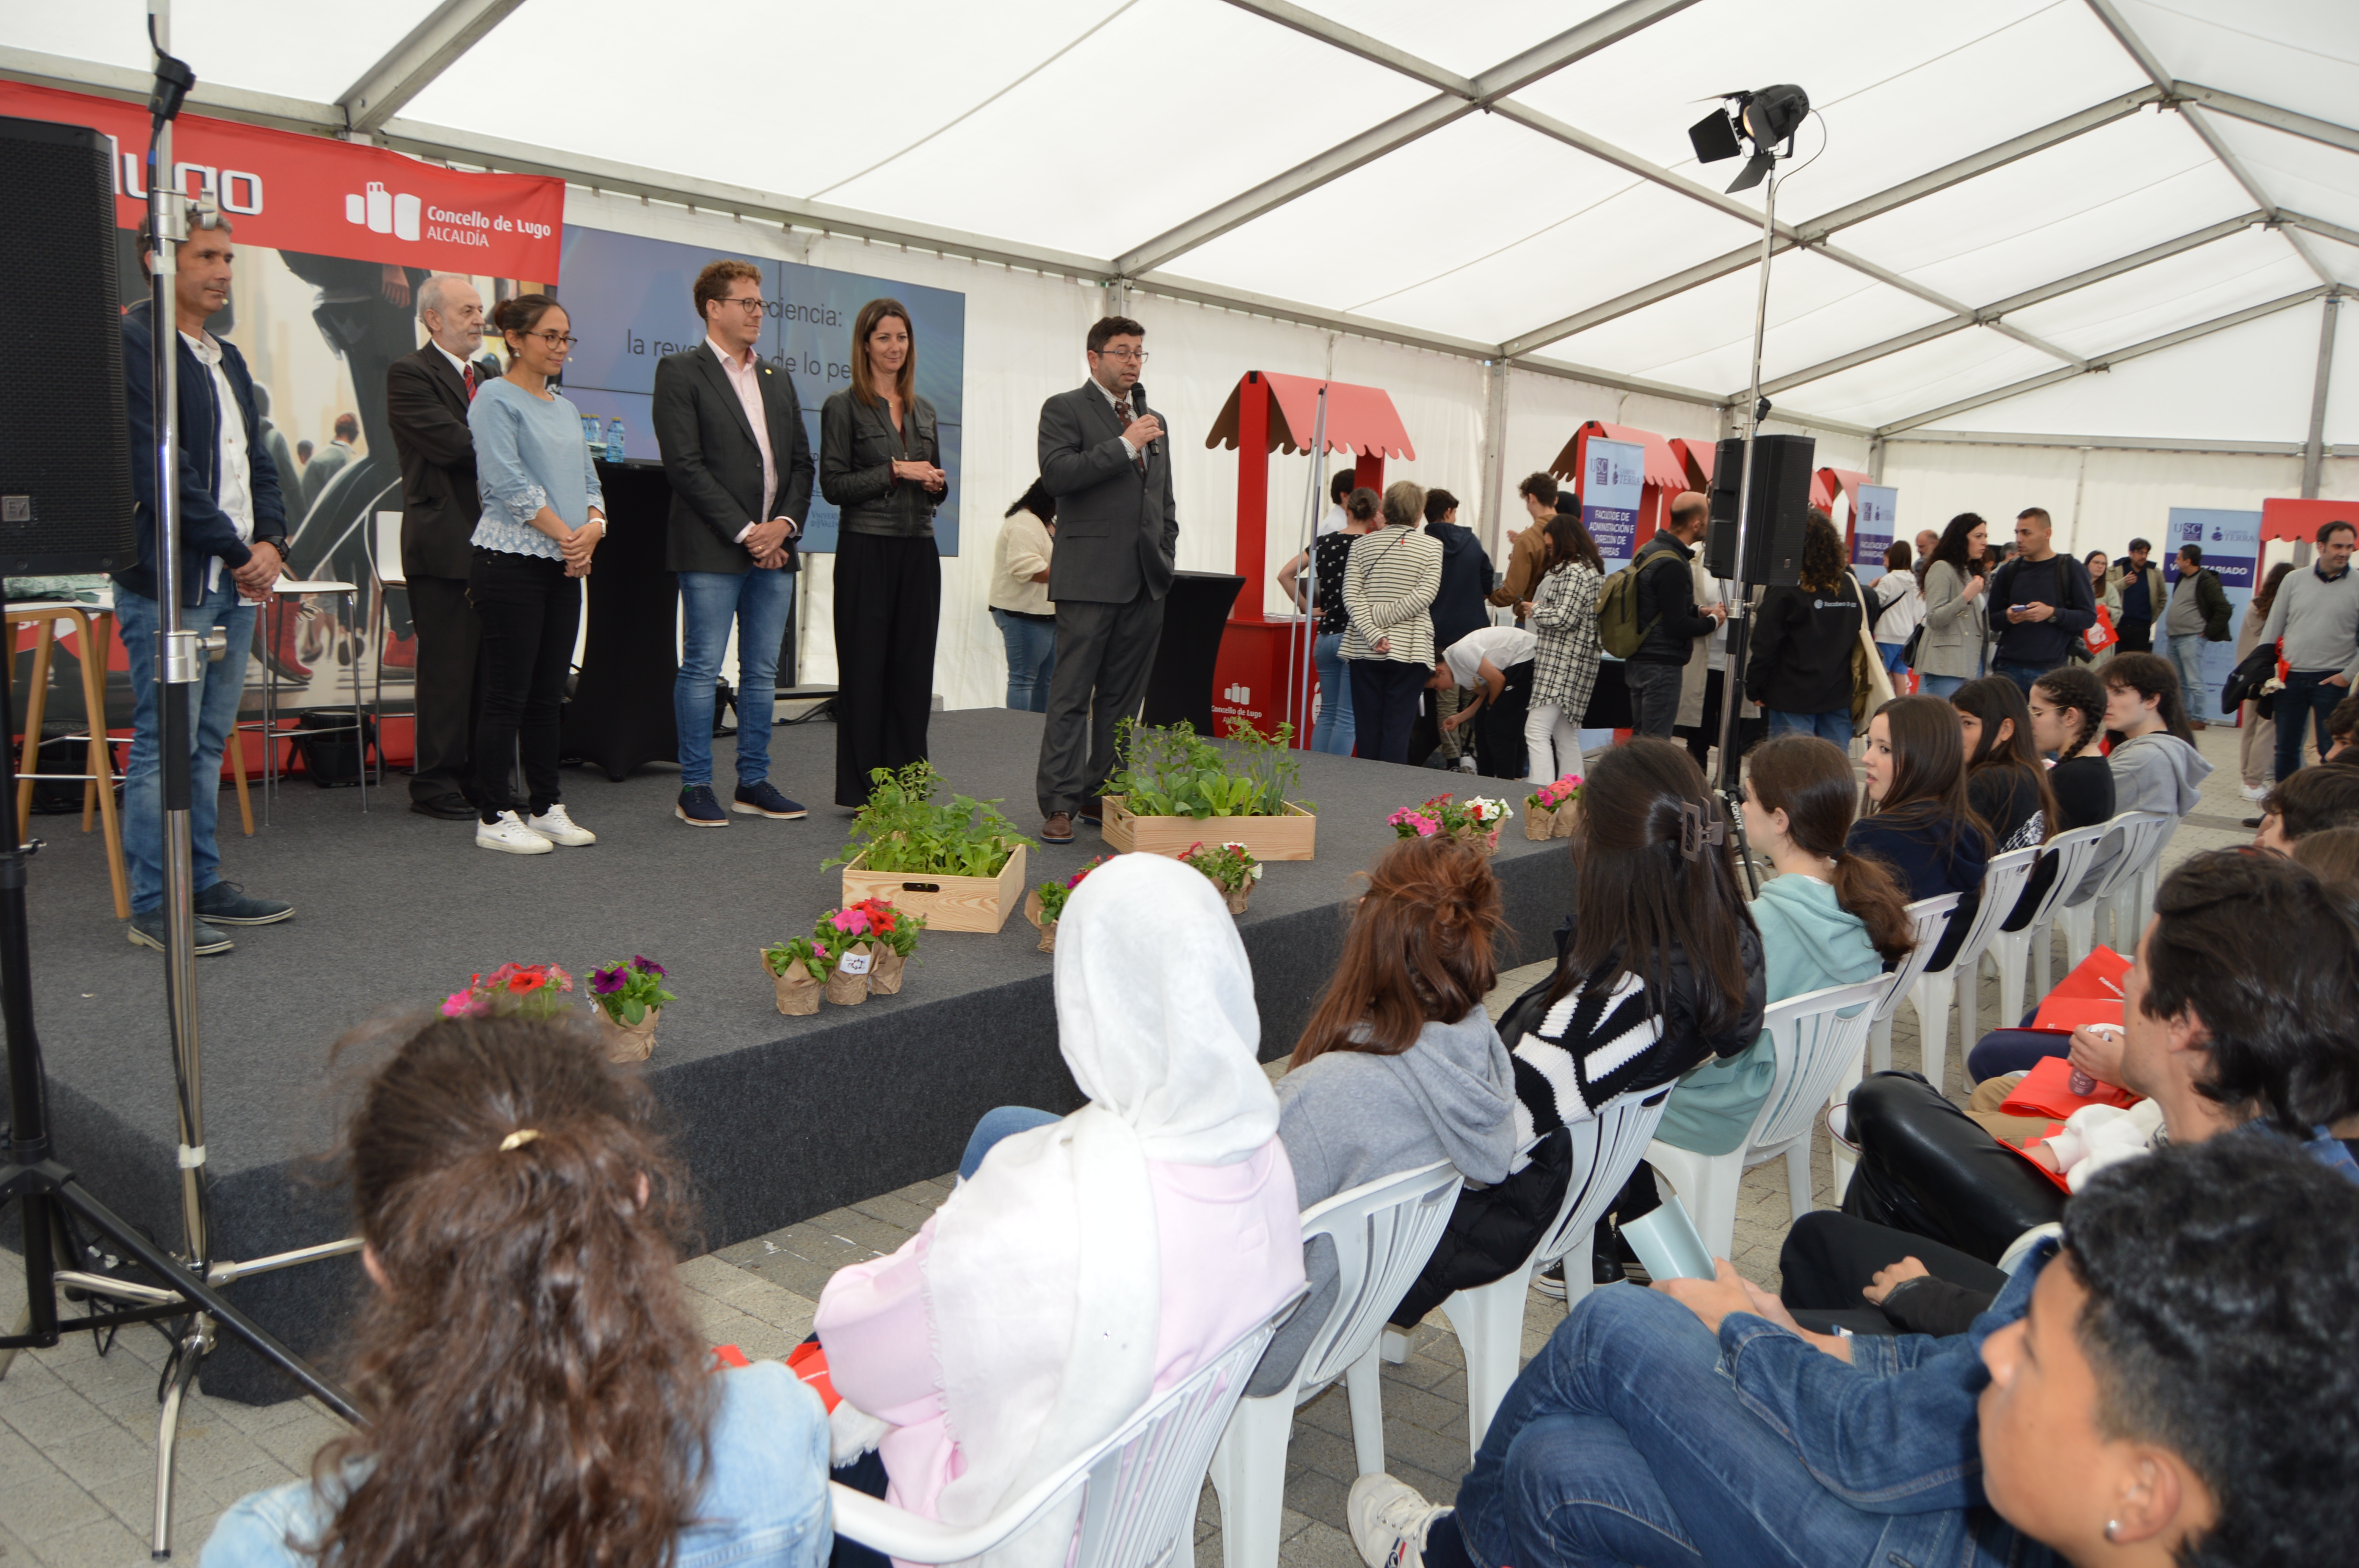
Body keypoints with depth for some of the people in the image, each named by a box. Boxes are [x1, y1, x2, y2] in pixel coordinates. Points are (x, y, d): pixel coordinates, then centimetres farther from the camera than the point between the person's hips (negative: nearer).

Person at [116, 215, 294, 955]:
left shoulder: (227, 357, 19)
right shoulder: (132, 342, -9)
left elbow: (256, 460, 20)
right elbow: (158, 468, -16)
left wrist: (270, 540, 3)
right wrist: (235, 548, -11)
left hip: (237, 581, 8)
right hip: (172, 580, -8)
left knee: (208, 742, 12)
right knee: (164, 744, -4)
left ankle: (204, 885, 20)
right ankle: (154, 907, 2)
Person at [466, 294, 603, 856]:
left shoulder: (564, 407, 18)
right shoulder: (495, 399, -5)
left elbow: (588, 479, 16)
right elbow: (508, 480, -14)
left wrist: (593, 526, -5)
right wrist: (565, 535, -14)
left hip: (565, 566, 7)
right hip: (511, 561, -7)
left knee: (548, 693, 10)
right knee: (509, 693, -4)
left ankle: (546, 807, 17)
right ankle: (494, 817, 3)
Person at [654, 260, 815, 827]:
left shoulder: (778, 379, 18)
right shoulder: (680, 371, -1)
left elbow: (801, 462, 16)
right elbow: (684, 465, -10)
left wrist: (785, 524, -2)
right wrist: (744, 532, -13)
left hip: (774, 547, 6)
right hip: (712, 548, -6)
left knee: (763, 671, 9)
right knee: (702, 669, -2)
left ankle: (753, 782, 17)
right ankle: (695, 788, 6)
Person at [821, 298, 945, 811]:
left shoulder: (923, 411, 16)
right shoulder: (843, 406, 0)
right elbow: (833, 484, -6)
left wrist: (937, 484, -1)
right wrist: (894, 472, -13)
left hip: (919, 551, 5)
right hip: (867, 551, -5)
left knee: (913, 670, 5)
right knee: (865, 669, -1)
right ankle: (862, 789, 5)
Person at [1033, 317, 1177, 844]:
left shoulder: (1153, 419, 20)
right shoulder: (1064, 409, 1)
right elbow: (1057, 473, -15)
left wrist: (1166, 559, 15)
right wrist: (1124, 445, -14)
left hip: (1145, 581, 6)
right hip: (1089, 577, -6)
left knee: (1123, 696, 9)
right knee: (1072, 695, -5)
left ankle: (1104, 794, 17)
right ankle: (1060, 804, -2)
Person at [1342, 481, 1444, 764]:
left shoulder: (1362, 544, 7)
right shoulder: (1432, 545, 1)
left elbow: (1351, 595, -5)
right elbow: (1424, 595, -11)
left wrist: (1373, 634, -11)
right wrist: (1381, 621, -10)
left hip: (1365, 649, 2)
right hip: (1409, 648, -2)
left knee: (1366, 726, 7)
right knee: (1398, 727, 0)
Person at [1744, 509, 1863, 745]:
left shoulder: (1786, 587, -10)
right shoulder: (1853, 586, 6)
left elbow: (1765, 645, -10)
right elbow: (1864, 638, 12)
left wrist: (1754, 689, -1)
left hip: (1792, 699, -5)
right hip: (1839, 697, 5)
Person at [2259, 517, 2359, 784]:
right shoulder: (2295, 580, 4)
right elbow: (2273, 627, 7)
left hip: (2331, 680, -2)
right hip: (2291, 676, 2)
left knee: (2330, 751, 0)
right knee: (2286, 748, 8)